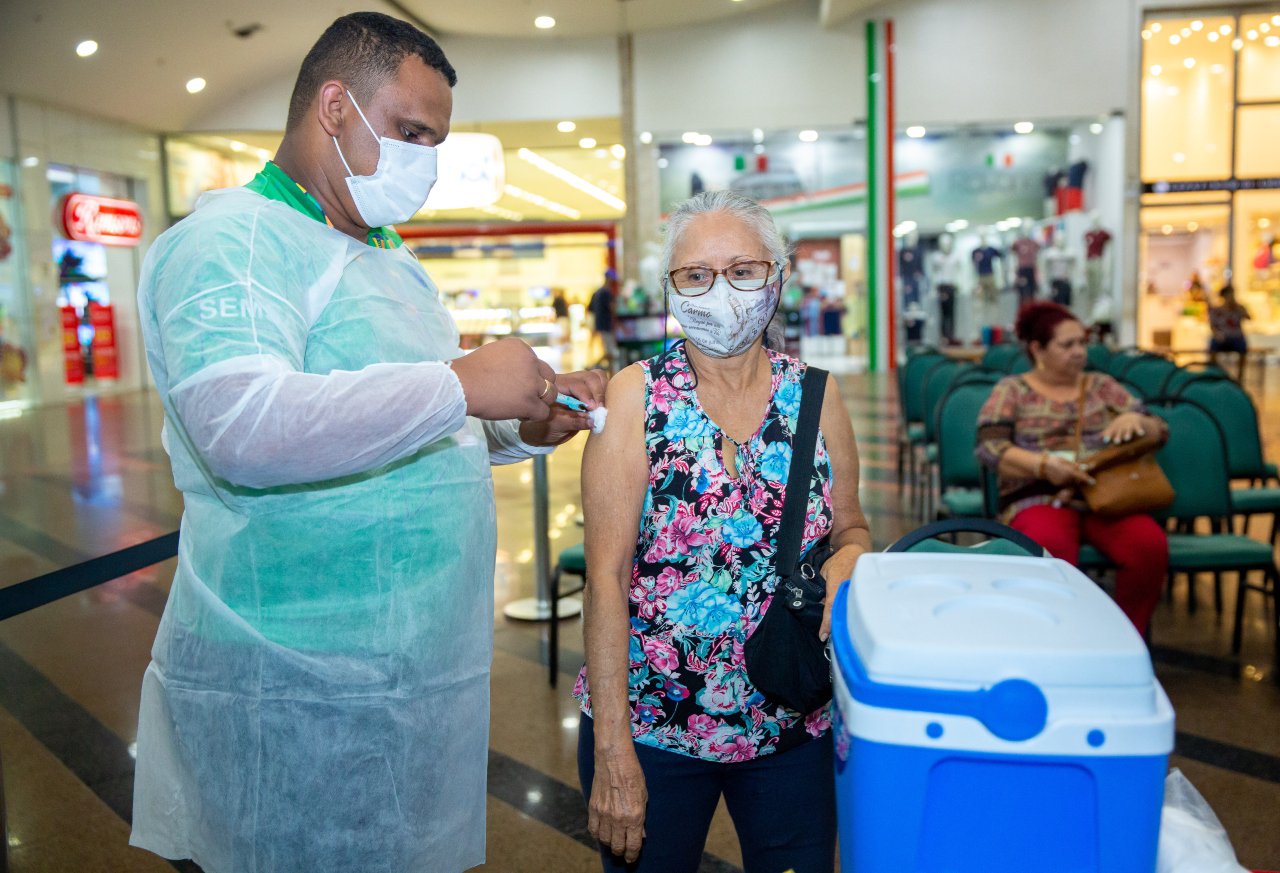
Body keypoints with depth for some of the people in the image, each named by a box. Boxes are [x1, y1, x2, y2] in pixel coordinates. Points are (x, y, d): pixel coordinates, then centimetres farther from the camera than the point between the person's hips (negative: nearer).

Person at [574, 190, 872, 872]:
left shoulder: (814, 395, -1)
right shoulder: (637, 395, -10)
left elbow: (851, 528, 11)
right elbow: (606, 578, -13)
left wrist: (847, 560, -14)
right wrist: (612, 750, -16)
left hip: (794, 726, 3)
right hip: (647, 724, -2)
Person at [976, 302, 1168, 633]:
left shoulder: (1102, 386, 20)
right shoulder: (1012, 390, 11)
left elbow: (1160, 429, 17)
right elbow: (990, 447, -3)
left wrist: (1134, 419, -8)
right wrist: (1043, 464, -20)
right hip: (1039, 498, -3)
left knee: (1151, 544, -29)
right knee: (1050, 548, -38)